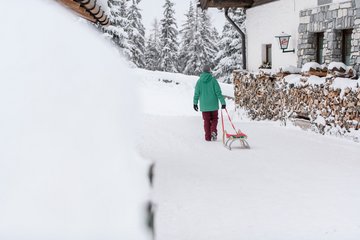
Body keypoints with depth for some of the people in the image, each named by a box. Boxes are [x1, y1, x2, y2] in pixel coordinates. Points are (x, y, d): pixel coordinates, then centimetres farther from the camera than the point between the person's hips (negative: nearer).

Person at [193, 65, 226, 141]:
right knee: (214, 119, 15)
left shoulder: (199, 81, -3)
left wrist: (195, 103, 15)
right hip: (213, 105, -1)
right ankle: (213, 131, -8)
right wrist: (223, 102, -5)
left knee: (206, 121, 11)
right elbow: (218, 92, -9)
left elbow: (196, 93, 3)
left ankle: (208, 137, 9)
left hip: (204, 105, 1)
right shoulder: (213, 80, -8)